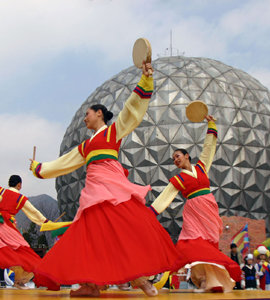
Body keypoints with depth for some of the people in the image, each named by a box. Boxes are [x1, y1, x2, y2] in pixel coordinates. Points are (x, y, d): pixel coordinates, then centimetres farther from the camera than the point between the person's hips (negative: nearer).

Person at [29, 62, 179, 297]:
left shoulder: (114, 130, 14)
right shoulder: (85, 146, 29)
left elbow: (133, 109, 4)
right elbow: (64, 163, 36)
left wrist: (146, 80, -4)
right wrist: (39, 168, 42)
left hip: (113, 183, -6)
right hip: (94, 187, 6)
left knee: (130, 227, -18)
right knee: (92, 231, -4)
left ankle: (140, 277, -15)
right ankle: (91, 284, -5)